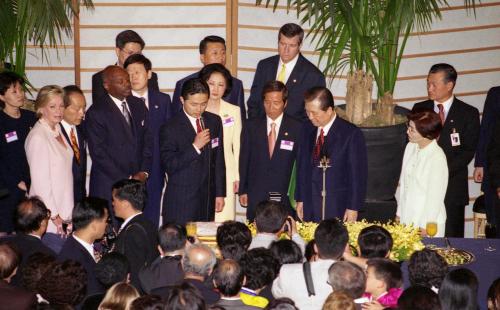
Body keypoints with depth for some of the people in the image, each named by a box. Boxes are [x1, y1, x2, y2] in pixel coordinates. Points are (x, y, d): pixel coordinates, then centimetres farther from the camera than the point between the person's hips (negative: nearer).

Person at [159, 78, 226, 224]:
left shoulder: (214, 122, 10)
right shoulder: (170, 128, -7)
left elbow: (219, 160, 14)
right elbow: (168, 165, -12)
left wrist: (220, 193, 12)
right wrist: (195, 147, -20)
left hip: (207, 201, 4)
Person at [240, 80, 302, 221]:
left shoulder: (296, 128, 2)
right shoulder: (251, 127, 7)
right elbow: (244, 160, 9)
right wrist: (243, 191, 5)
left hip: (285, 198, -1)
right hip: (256, 198, 2)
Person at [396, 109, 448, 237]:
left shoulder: (437, 157, -17)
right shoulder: (410, 147, 3)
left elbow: (435, 195, -13)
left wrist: (425, 226, -10)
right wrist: (399, 213, 14)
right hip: (406, 219, 6)